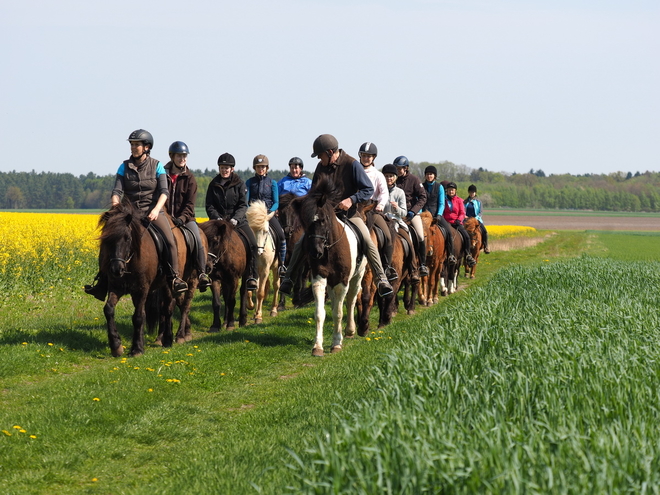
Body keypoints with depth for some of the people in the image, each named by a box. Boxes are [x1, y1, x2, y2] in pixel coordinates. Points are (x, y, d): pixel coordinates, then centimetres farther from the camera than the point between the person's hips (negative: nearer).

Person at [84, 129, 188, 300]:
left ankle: (174, 277, -17)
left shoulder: (156, 166, 1)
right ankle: (103, 282, -8)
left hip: (153, 211, -2)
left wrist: (156, 210, -28)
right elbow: (117, 191, -3)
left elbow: (164, 191, -10)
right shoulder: (124, 167, 5)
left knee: (170, 240, -26)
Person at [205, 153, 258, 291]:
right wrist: (217, 217, -15)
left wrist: (235, 219, -19)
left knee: (252, 243, -20)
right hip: (218, 220, 1)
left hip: (238, 221, -1)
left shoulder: (239, 184, 5)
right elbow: (209, 206, 5)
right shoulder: (213, 185, 9)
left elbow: (243, 205, -2)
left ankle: (251, 276, -16)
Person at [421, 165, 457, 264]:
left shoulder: (439, 187, 7)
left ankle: (450, 254, -10)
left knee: (448, 230, -18)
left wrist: (439, 215, -13)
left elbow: (441, 204, 2)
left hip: (436, 213, 0)